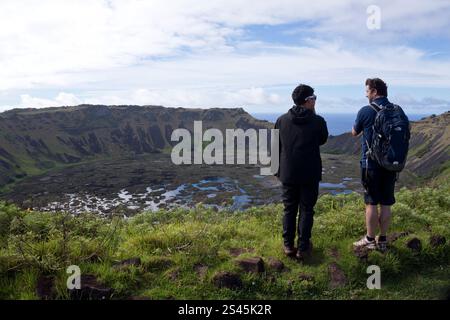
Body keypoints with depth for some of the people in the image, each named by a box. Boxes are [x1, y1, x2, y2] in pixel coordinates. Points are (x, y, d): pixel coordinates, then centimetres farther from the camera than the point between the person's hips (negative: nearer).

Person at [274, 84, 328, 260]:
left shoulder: (282, 120, 0)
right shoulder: (317, 121, -8)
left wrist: (277, 170, 15)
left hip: (288, 174, 2)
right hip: (310, 175, -2)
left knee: (289, 209, 13)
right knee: (306, 210, 8)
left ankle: (288, 245, 19)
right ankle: (303, 248, 14)